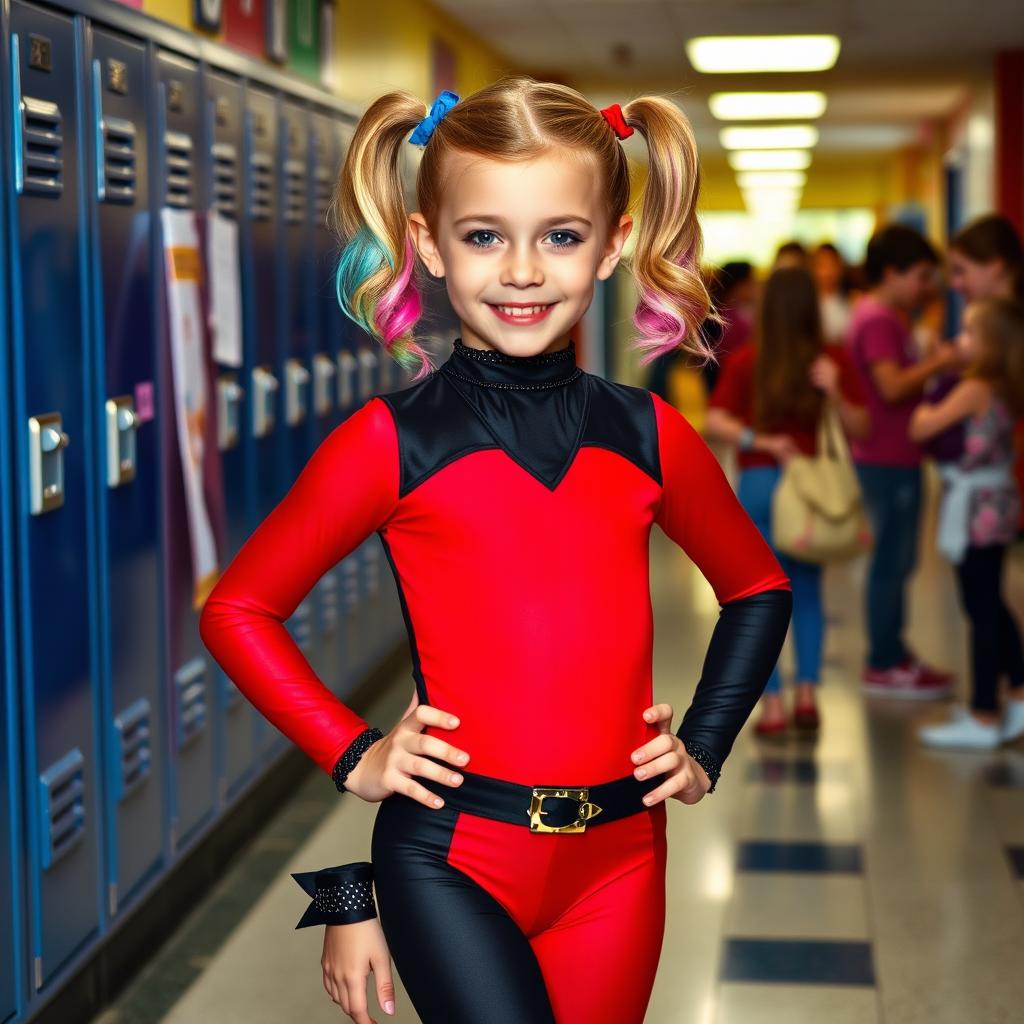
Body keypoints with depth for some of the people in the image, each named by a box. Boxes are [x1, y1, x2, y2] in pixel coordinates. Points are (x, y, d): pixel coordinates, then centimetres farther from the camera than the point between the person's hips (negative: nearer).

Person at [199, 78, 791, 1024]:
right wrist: (353, 754, -5)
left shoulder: (649, 437, 3)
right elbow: (238, 610, 1)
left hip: (618, 857, 4)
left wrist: (705, 749, 10)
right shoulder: (393, 441, -6)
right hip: (453, 857, -4)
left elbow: (758, 591, 19)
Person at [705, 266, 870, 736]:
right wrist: (836, 393, -18)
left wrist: (764, 443, -16)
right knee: (807, 593, 17)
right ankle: (806, 694, 12)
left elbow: (716, 422, -13)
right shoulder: (835, 359, -1)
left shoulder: (746, 362, -5)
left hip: (759, 483, -2)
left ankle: (772, 704, 0)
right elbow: (860, 426, -3)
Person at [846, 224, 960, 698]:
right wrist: (936, 362, -15)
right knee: (892, 561, -3)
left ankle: (892, 653, 26)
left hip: (896, 457, 11)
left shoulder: (886, 317, 16)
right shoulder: (877, 321, -16)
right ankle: (883, 665, 4)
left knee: (897, 560, 17)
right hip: (888, 459, -11)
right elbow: (892, 386, -25)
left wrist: (934, 363, 7)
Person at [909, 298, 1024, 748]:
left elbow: (921, 428, -16)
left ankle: (983, 719, 2)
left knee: (981, 610, -3)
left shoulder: (974, 390, -19)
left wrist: (926, 407, 3)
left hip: (977, 507, -9)